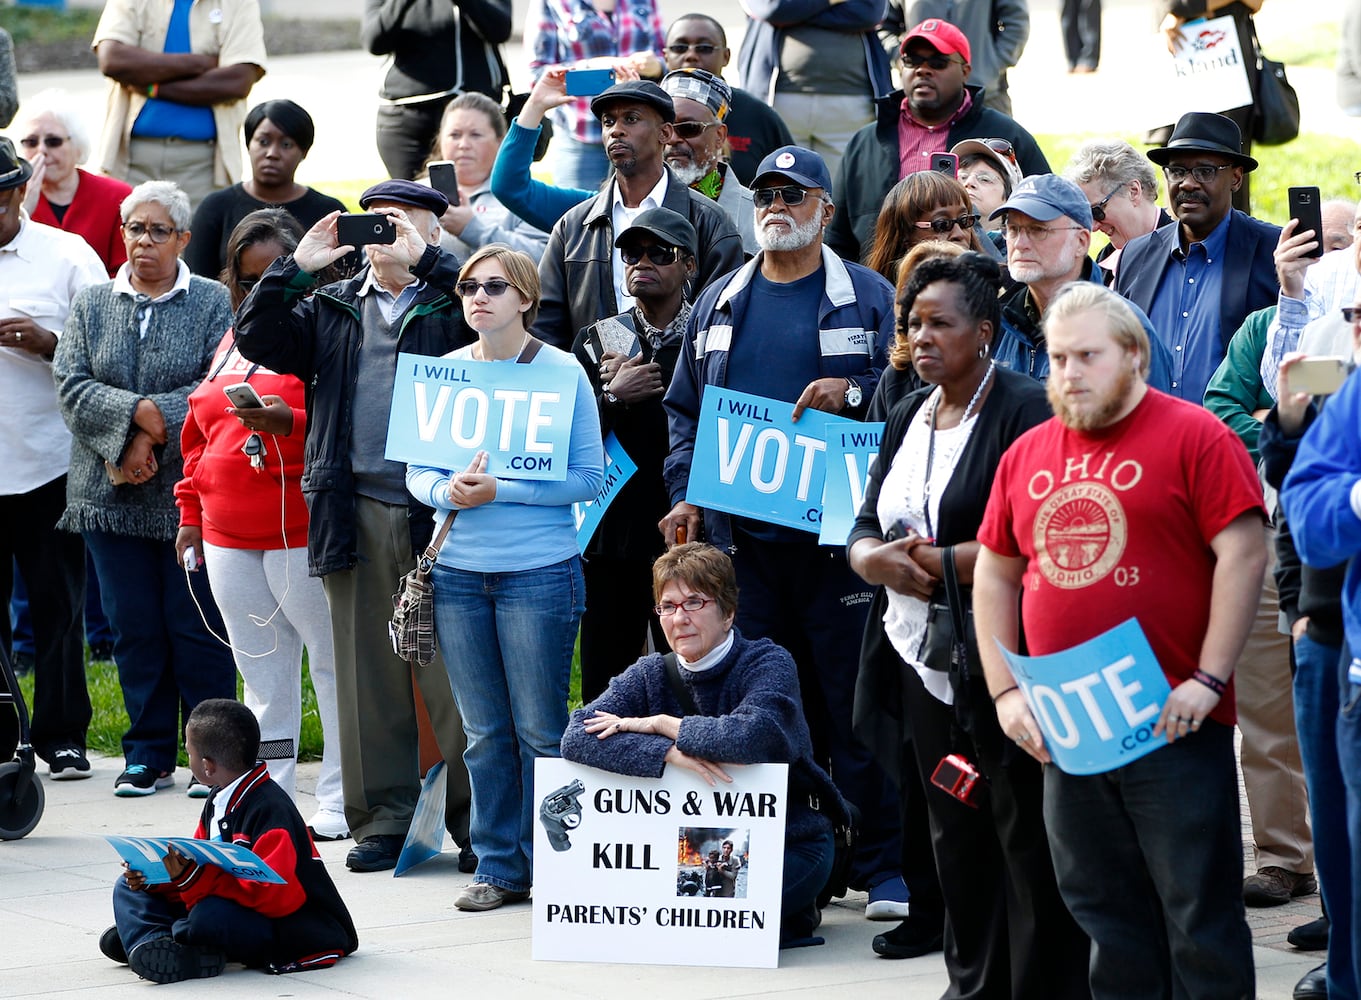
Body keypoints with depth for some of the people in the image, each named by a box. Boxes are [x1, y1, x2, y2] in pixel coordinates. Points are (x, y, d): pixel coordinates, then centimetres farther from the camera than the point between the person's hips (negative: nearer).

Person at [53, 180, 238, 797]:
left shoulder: (213, 304, 2)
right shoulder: (92, 306, 11)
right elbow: (72, 385, 0)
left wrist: (155, 434, -18)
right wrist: (137, 413, -16)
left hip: (190, 494, -3)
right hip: (113, 495, 3)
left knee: (197, 627, -2)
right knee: (133, 627, 6)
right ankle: (148, 754, 14)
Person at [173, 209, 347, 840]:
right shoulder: (233, 343, 18)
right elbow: (199, 436, 24)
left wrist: (291, 424, -27)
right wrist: (192, 514, 20)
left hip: (304, 534, -7)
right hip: (228, 539, 7)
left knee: (334, 664, -2)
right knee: (263, 671, 12)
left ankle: (340, 803, 3)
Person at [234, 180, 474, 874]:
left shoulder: (452, 302, 6)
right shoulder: (331, 307, 17)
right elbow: (258, 342, 8)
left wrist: (423, 260, -14)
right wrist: (297, 268, -2)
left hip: (438, 511, -4)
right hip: (354, 516, 4)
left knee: (454, 673, -5)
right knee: (368, 674, 7)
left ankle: (476, 820, 2)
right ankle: (383, 820, 14)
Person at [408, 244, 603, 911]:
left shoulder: (560, 372, -4)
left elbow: (589, 477, -7)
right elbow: (416, 469, 11)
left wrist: (500, 491, -16)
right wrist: (448, 492, -12)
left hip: (539, 573, -4)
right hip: (459, 572, 4)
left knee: (540, 730, 0)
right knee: (484, 732, 8)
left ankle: (547, 867, 9)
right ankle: (498, 868, 16)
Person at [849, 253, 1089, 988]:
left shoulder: (1025, 410, -9)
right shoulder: (908, 418, 16)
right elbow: (865, 529, 15)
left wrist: (941, 561, -14)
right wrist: (877, 559, -8)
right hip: (924, 662, 8)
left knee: (1027, 838, -4)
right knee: (954, 837, 12)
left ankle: (1044, 985, 1)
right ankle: (974, 981, 21)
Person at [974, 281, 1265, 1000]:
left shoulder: (1194, 437, -5)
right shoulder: (1027, 455, 12)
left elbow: (1243, 554, -10)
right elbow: (994, 573, 17)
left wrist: (1207, 682, -15)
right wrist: (1005, 692, 8)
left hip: (1172, 723, -5)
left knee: (1199, 908, -2)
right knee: (1105, 913, 11)